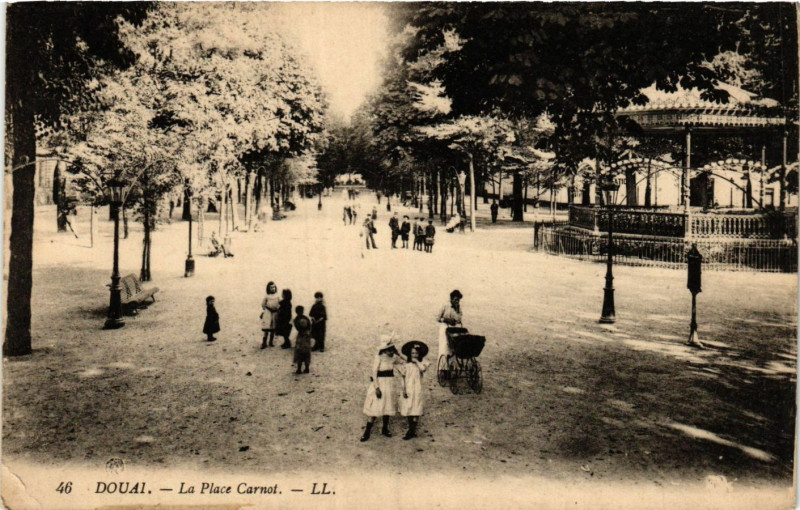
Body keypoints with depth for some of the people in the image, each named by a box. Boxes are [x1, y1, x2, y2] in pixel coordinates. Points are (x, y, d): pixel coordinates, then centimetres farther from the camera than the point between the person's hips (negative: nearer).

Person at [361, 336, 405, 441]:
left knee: (387, 408, 13)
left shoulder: (393, 359, 6)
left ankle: (385, 429, 29)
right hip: (379, 384, -6)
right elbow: (374, 373, -16)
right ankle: (367, 432, 2)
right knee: (375, 409, -5)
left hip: (389, 385, 6)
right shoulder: (379, 358, -11)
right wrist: (377, 387, -20)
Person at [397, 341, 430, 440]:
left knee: (415, 410, -6)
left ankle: (412, 431, -2)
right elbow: (404, 378, 5)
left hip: (417, 389, -3)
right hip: (408, 389, 3)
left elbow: (423, 369, -23)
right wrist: (404, 390, -2)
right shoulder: (406, 365, 6)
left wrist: (416, 361, -12)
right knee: (408, 409, 5)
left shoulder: (421, 363, 1)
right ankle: (411, 430, 16)